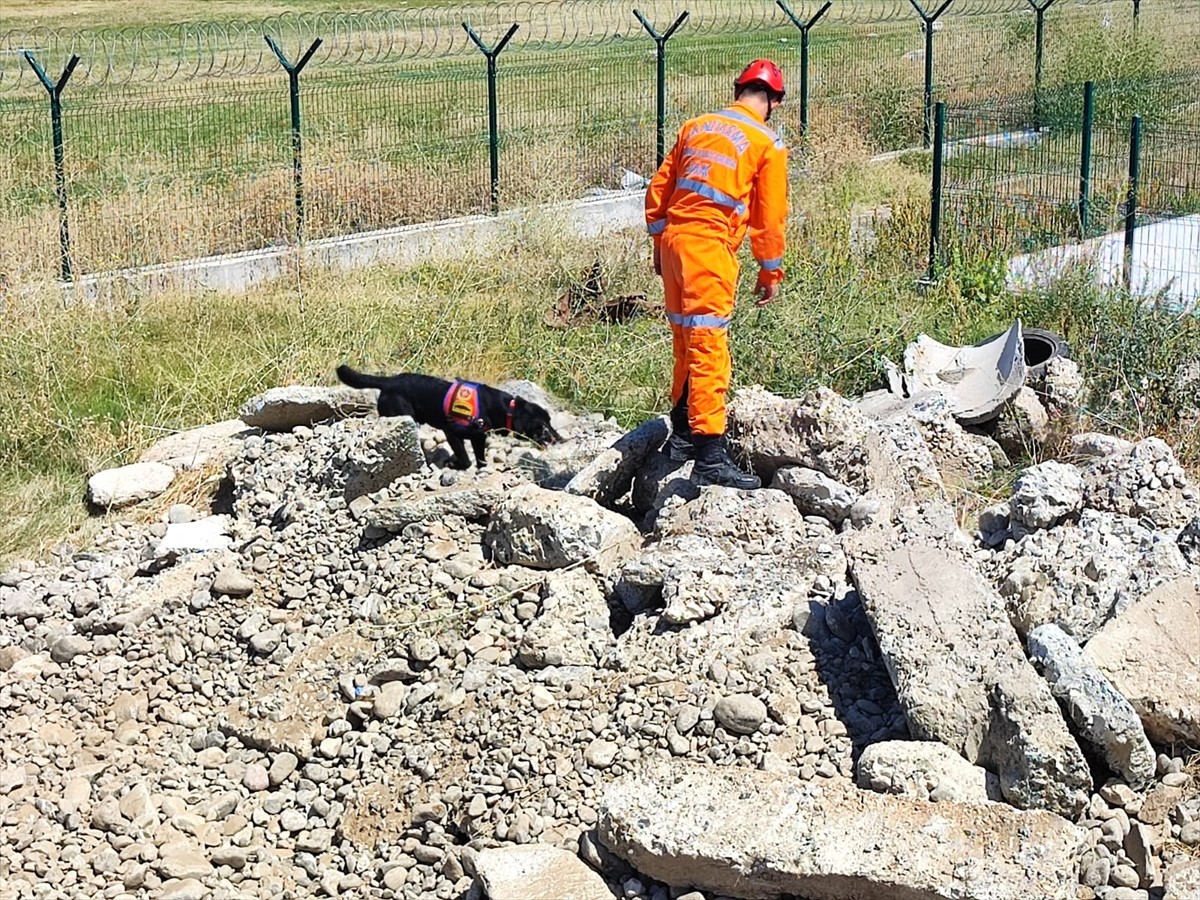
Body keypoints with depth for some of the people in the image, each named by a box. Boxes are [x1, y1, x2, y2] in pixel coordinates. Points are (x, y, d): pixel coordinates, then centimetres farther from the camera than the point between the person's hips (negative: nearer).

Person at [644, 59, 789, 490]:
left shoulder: (696, 127, 14)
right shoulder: (767, 145, -2)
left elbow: (659, 188, 16)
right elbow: (769, 218, -1)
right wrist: (770, 273, 10)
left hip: (672, 239, 6)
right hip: (710, 247, -6)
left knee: (686, 342, 19)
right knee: (709, 348, -8)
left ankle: (682, 435, 29)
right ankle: (710, 458, -11)